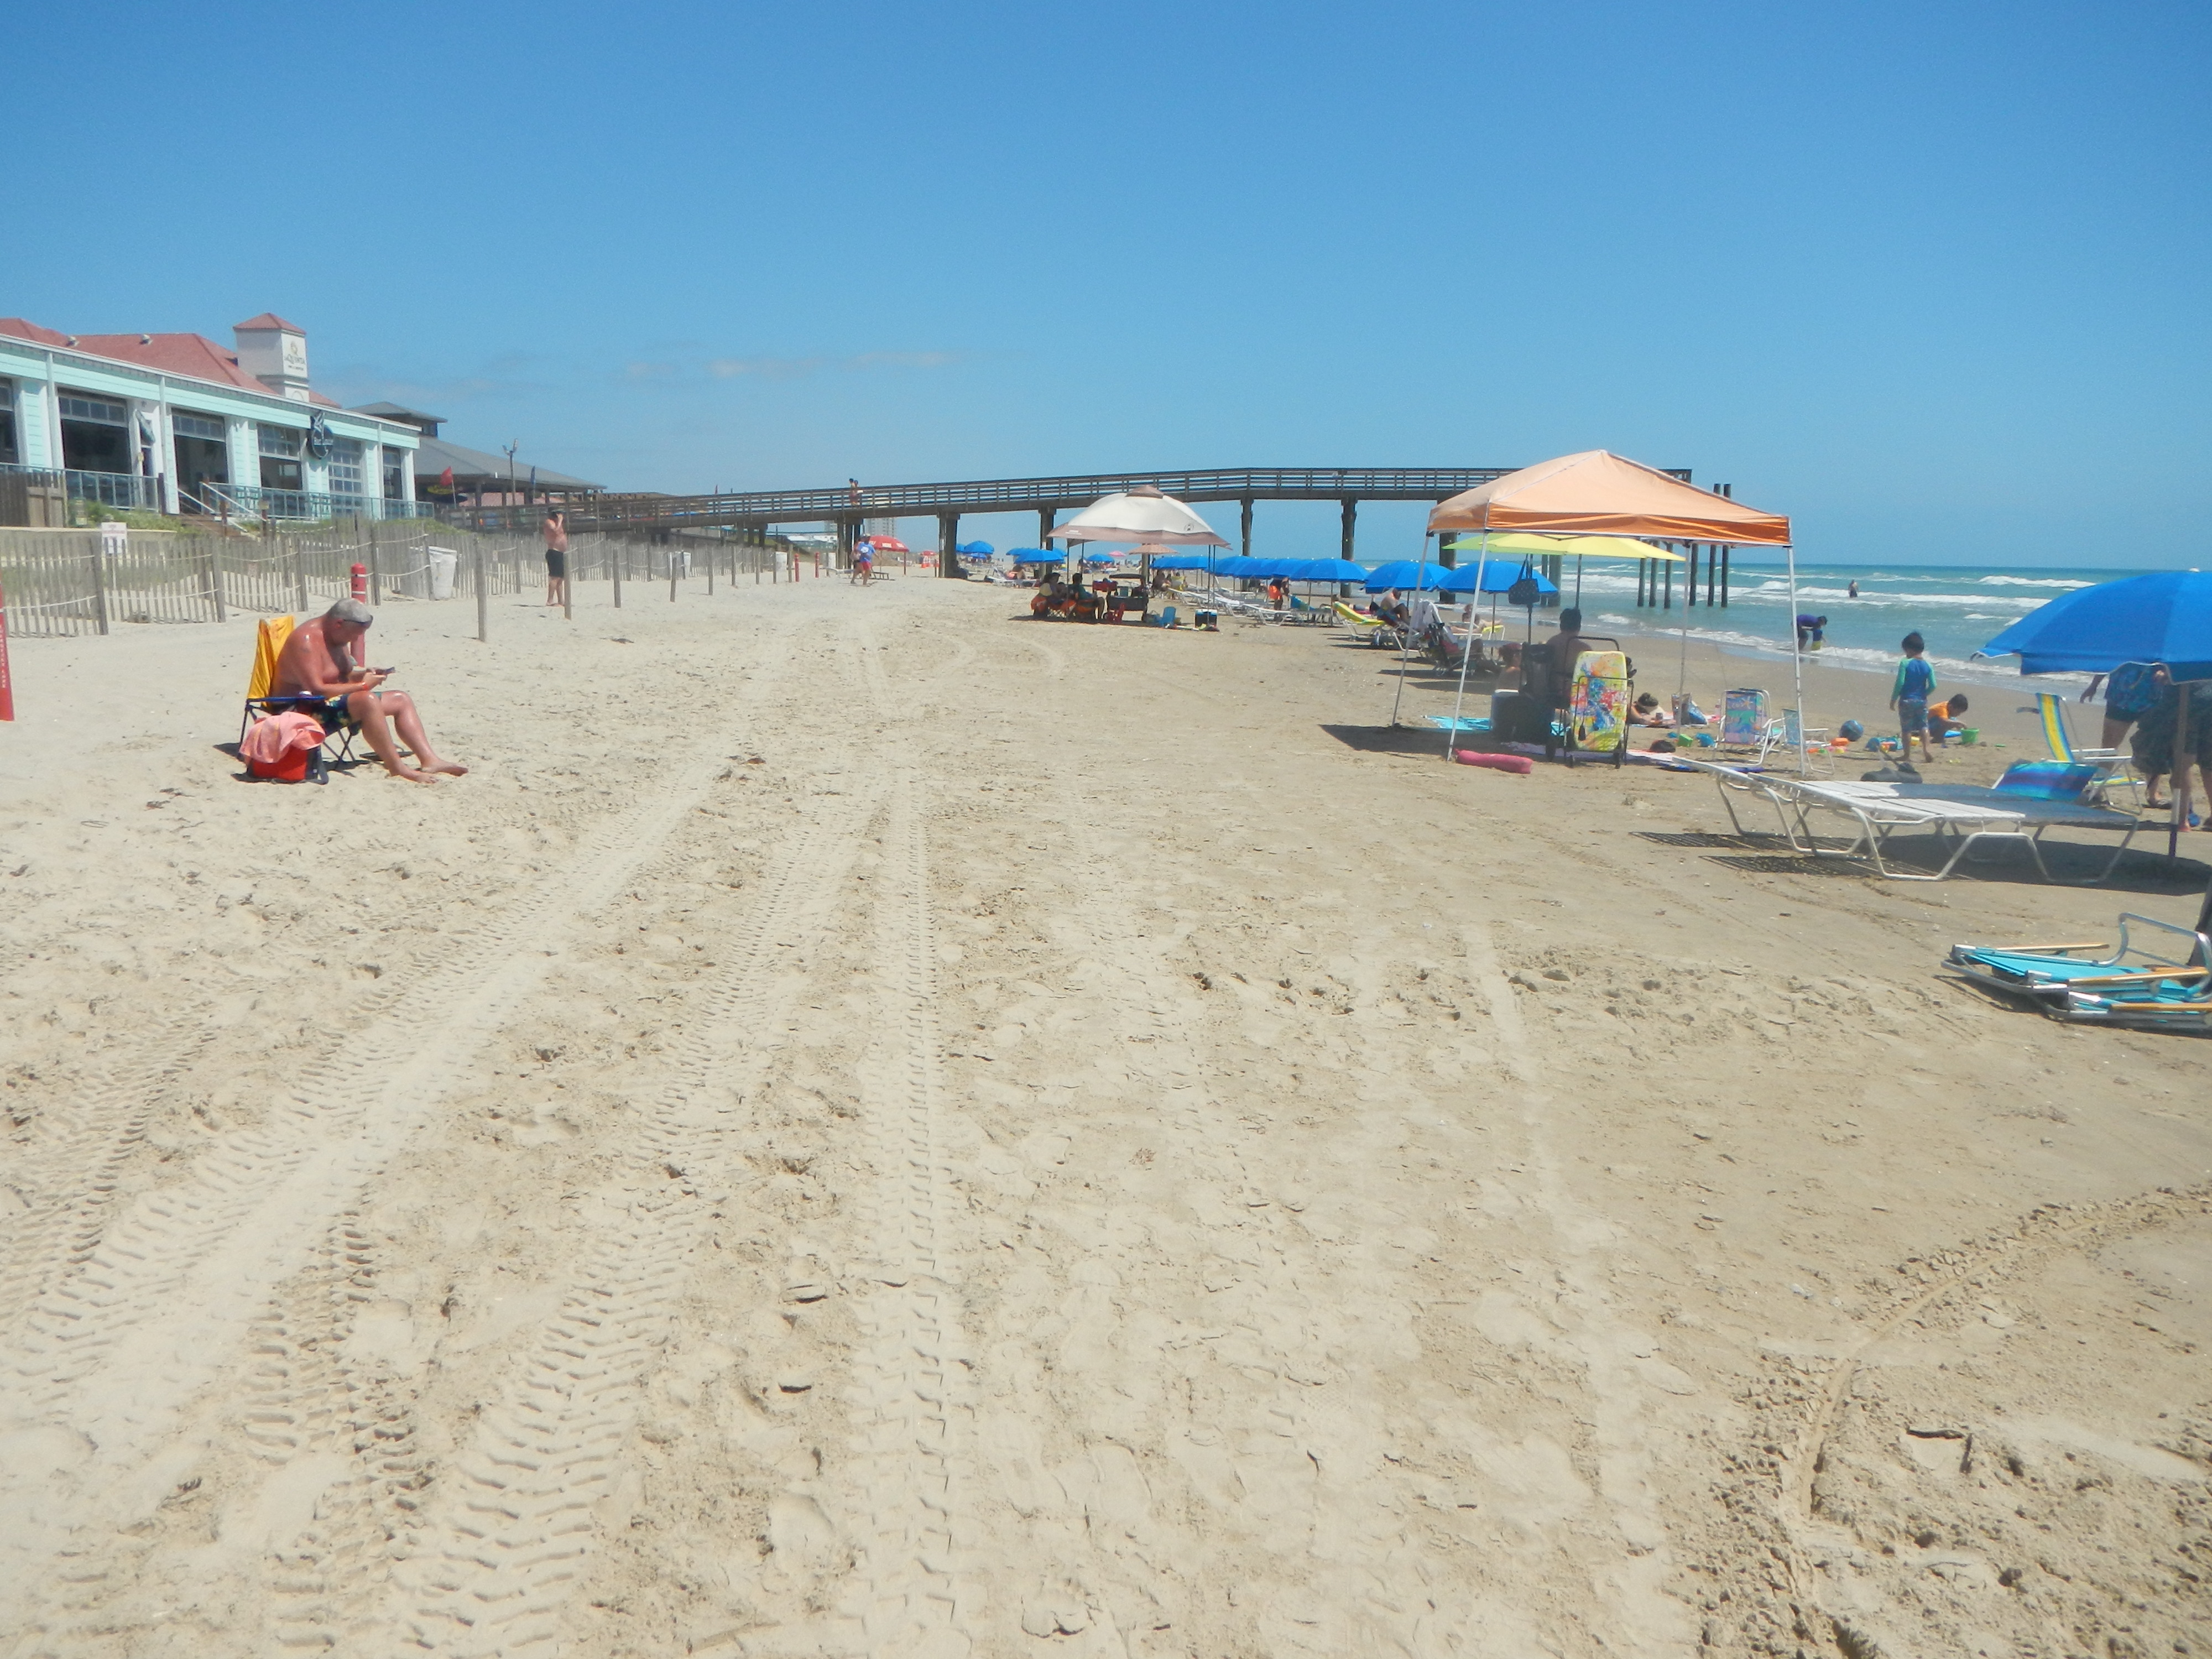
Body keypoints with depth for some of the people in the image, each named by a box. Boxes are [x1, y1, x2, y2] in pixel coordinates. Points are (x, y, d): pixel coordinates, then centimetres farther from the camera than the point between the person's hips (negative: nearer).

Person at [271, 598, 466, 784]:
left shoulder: (336, 637, 10)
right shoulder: (306, 639, -21)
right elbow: (317, 689, -29)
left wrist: (364, 674, -1)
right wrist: (362, 685, -21)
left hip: (329, 701, 11)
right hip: (305, 711, -11)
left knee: (401, 700, 6)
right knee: (368, 701, -35)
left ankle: (430, 761, -10)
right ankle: (397, 768, -31)